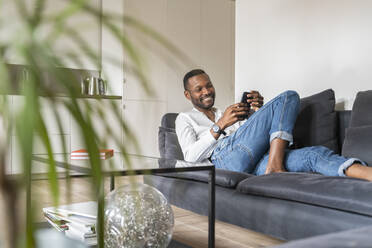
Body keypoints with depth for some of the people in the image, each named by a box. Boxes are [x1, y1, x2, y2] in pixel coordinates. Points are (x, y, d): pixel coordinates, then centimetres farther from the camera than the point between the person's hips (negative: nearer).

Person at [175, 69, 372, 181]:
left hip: (252, 163, 6)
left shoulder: (224, 113, 36)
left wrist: (257, 112, 7)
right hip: (225, 157, -5)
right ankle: (275, 166, -26)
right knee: (289, 97, -12)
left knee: (316, 153, -23)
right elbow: (191, 156, 1)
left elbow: (257, 135, 25)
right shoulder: (185, 119, 21)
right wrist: (220, 125, -5)